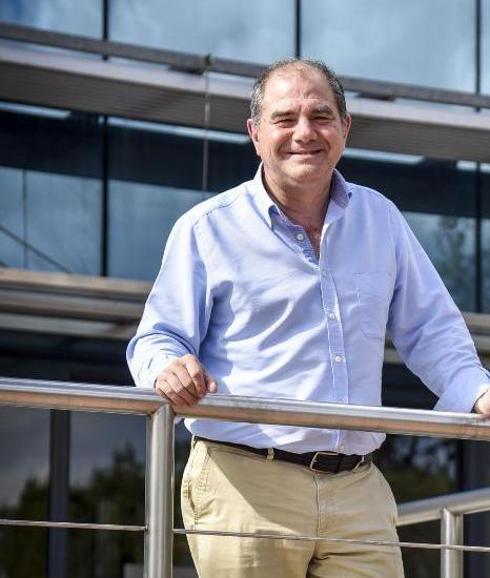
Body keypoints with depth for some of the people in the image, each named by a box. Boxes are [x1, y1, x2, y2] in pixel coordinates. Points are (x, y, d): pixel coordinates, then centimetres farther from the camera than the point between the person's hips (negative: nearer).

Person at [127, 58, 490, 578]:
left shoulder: (380, 218, 16)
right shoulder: (207, 229, 4)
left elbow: (429, 329, 22)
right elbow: (157, 339, 3)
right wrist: (170, 370, -21)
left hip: (359, 495, 4)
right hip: (244, 489, -4)